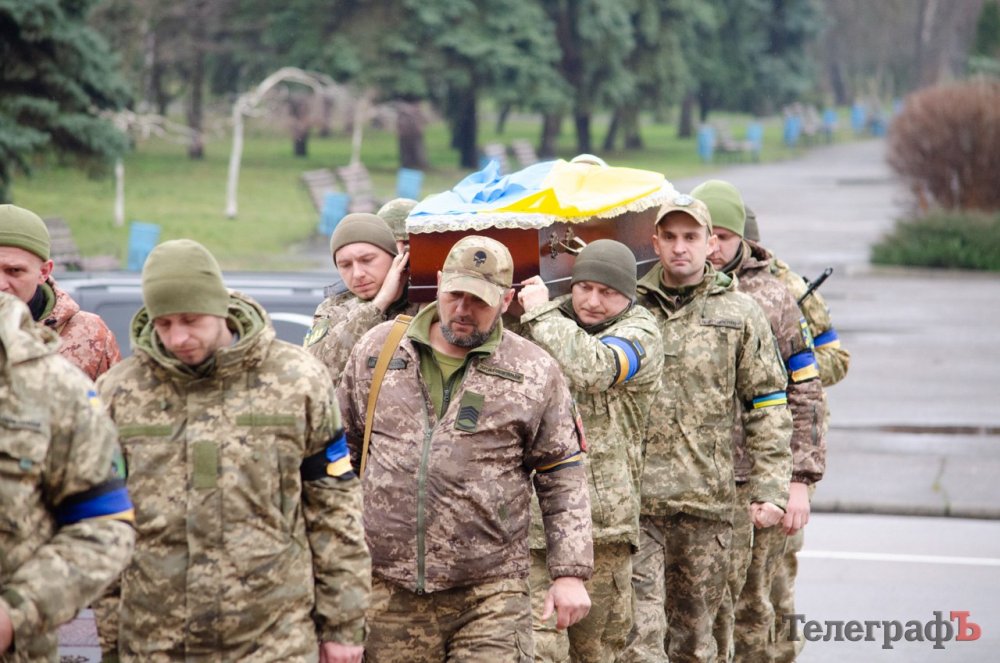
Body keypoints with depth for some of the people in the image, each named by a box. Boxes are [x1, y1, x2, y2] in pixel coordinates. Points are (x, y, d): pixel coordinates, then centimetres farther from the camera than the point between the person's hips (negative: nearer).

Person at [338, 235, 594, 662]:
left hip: (490, 595, -2)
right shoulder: (377, 350, 8)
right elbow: (342, 447, 17)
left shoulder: (535, 372, 3)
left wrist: (571, 574, 0)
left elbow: (563, 479, 5)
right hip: (388, 590, 2)